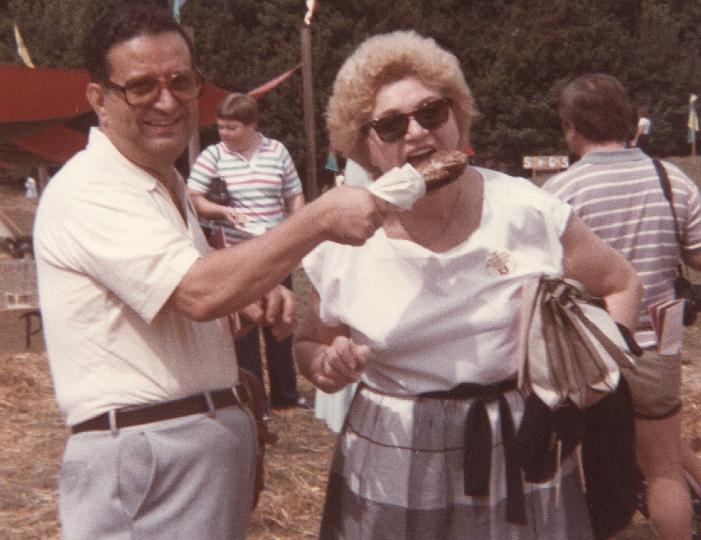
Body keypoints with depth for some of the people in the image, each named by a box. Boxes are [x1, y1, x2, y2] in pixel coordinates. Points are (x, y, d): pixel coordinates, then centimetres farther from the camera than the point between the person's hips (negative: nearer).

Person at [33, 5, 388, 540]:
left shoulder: (169, 182, 13)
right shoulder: (88, 190, -18)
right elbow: (200, 294, -29)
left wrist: (248, 292, 4)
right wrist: (320, 218, -25)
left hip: (218, 438, 9)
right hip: (145, 456, -9)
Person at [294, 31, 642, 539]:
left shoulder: (527, 211, -10)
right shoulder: (340, 242, -7)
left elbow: (622, 284, 6)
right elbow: (310, 345, 9)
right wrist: (327, 366, -14)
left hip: (523, 459, 0)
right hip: (394, 472, 1)